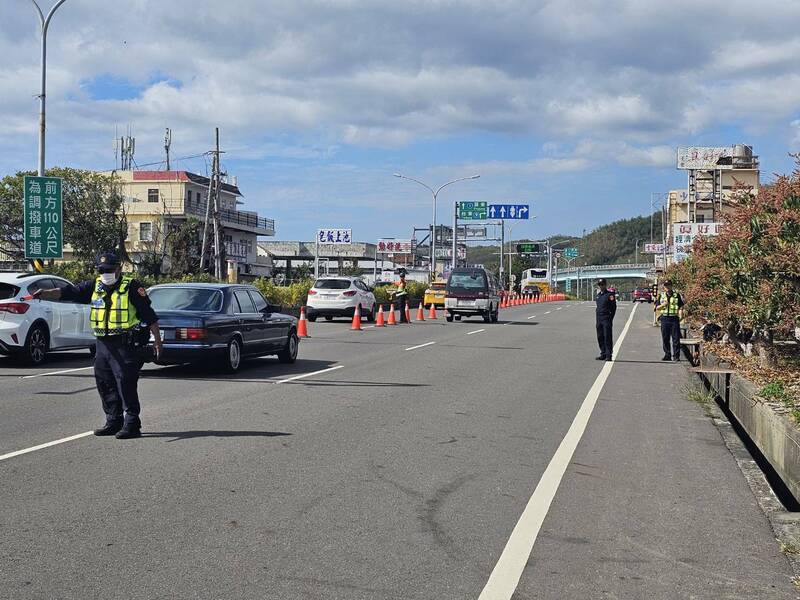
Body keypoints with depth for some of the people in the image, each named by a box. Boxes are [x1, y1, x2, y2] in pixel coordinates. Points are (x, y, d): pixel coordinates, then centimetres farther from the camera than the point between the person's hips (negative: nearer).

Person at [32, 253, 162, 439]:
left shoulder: (132, 287, -6)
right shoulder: (95, 286, 11)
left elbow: (149, 315, -5)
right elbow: (69, 292, 4)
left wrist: (157, 340, -7)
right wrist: (44, 294, -11)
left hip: (124, 345, -7)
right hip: (103, 345, 7)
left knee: (126, 384, -8)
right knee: (105, 384, 11)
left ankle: (132, 425, -4)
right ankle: (114, 422, 22)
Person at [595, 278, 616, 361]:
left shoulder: (610, 294, -6)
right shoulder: (598, 295, 15)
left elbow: (613, 307, -8)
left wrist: (610, 319, -11)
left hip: (606, 319, -7)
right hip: (599, 319, 7)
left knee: (607, 337, -6)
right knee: (600, 337, 9)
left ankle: (608, 355, -3)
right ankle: (603, 354, 17)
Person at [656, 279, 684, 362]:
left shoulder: (677, 295, 5)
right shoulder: (661, 296, 10)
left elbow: (681, 306, 3)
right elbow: (657, 307, 11)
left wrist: (680, 316, -13)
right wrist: (662, 305, -9)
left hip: (674, 318, -3)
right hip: (664, 318, 3)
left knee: (676, 338, -4)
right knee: (665, 338, 6)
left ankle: (676, 356, 0)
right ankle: (667, 355, 15)